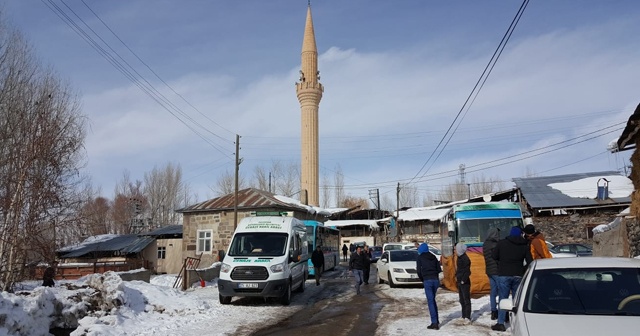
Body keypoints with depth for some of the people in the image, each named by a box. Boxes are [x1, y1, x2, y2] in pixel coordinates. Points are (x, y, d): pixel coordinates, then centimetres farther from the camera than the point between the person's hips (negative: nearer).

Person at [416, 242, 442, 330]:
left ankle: (434, 323, -9)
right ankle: (436, 320, 20)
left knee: (430, 301, -4)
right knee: (433, 300, 19)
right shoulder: (433, 257, 15)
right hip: (436, 280, 5)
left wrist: (422, 280, 10)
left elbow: (419, 270, -4)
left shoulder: (420, 257, 3)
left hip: (427, 281, -5)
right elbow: (439, 269, 11)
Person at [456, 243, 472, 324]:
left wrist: (463, 280, -17)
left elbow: (467, 272, -20)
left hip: (465, 283, -10)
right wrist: (456, 276, 11)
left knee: (466, 300, -4)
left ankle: (468, 318, 0)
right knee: (462, 300, 15)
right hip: (459, 283, 10)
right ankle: (464, 316, 24)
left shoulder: (465, 259, -17)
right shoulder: (459, 258, 11)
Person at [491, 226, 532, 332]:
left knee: (503, 299, 1)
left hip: (503, 275, -2)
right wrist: (523, 270, 17)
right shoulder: (524, 246, 3)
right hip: (518, 275, 2)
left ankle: (500, 323, -2)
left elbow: (494, 256, 2)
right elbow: (529, 262, 1)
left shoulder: (502, 243, -3)